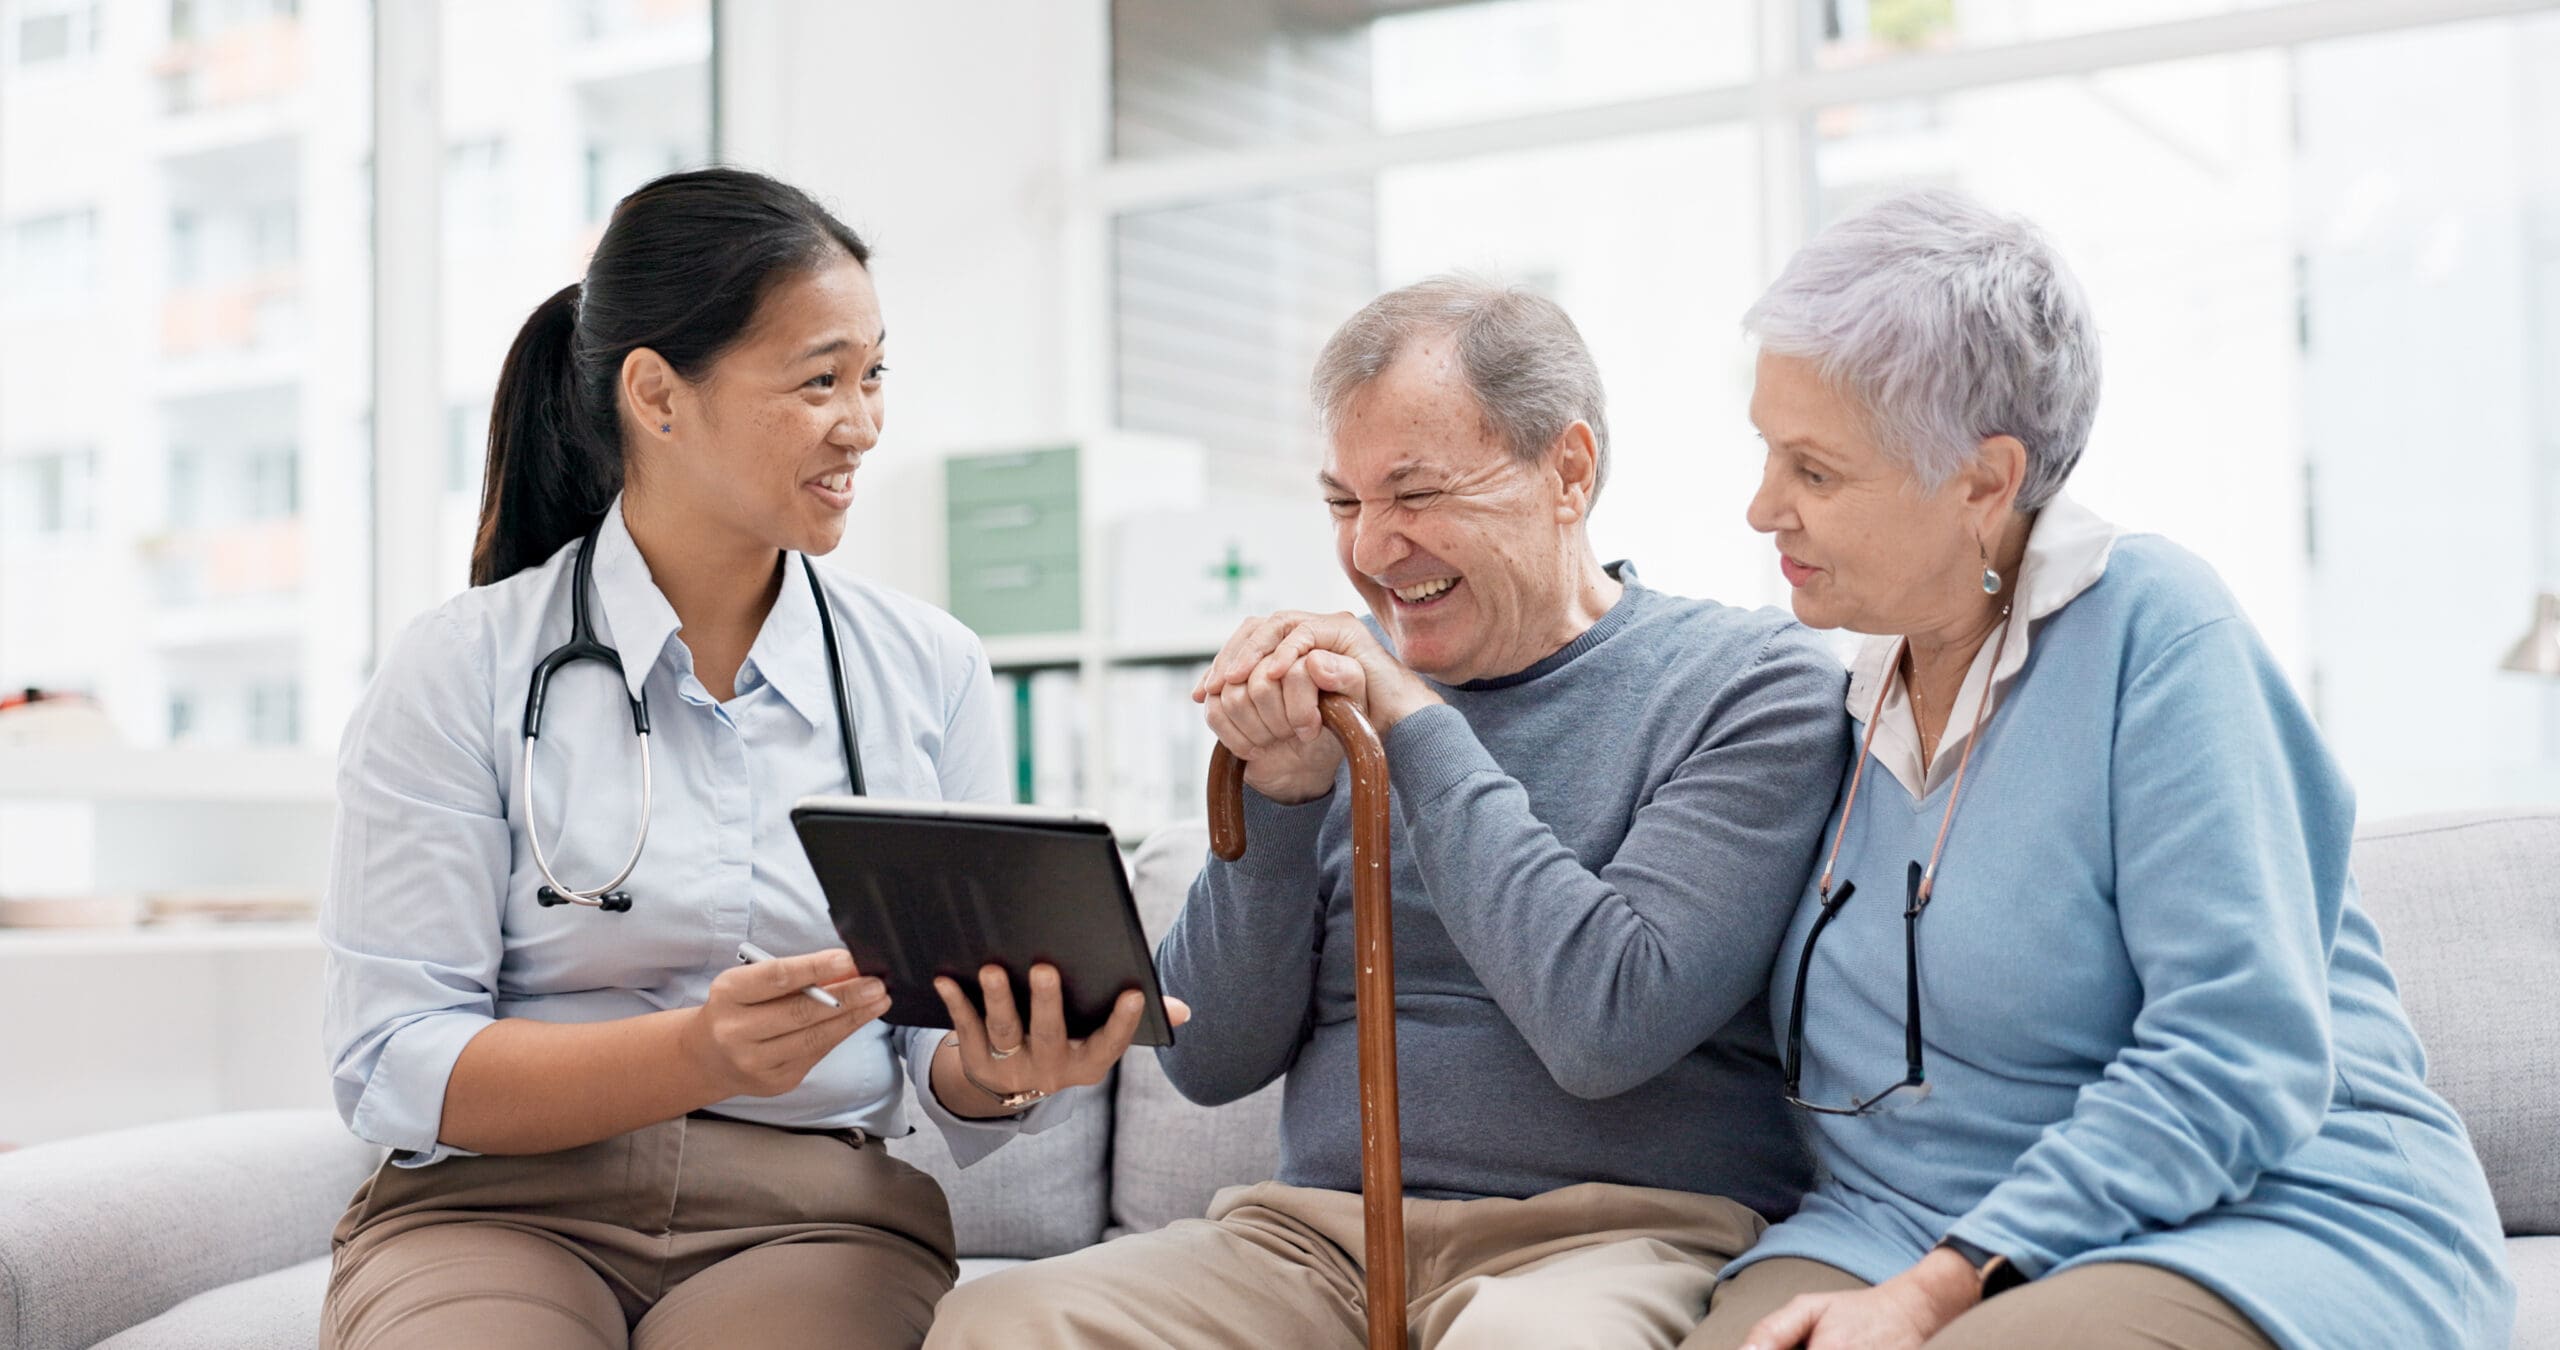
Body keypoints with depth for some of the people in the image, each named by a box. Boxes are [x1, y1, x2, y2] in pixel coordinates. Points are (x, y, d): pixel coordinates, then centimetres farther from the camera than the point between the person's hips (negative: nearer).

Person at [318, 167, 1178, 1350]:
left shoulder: (932, 673, 8)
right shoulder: (461, 672, -1)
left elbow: (945, 1081, 9)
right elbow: (392, 1072, -7)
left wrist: (997, 1071, -16)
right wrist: (702, 1053, -22)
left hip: (811, 1220, 1)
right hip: (501, 1209, -1)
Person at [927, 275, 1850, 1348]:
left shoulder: (1752, 682, -1)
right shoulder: (1336, 682, 11)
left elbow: (1608, 1028, -17)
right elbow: (1209, 1060, 9)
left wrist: (1416, 722, -11)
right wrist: (1279, 792, -6)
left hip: (1618, 1233, -3)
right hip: (1316, 1233, 4)